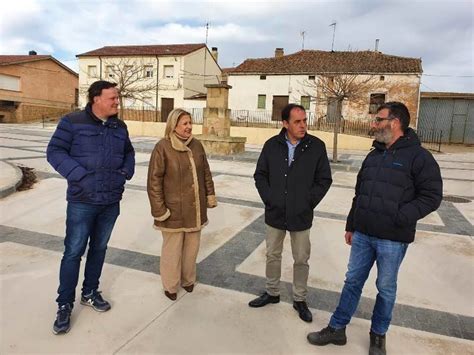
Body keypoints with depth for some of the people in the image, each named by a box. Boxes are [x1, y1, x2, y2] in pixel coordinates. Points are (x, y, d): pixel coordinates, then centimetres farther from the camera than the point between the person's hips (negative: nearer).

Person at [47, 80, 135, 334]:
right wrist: (80, 175, -20)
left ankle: (90, 293, 34)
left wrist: (126, 172, 0)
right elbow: (54, 152, -9)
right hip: (82, 201, -4)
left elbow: (129, 153, 19)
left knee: (99, 249, 16)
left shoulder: (120, 127, 7)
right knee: (73, 252, 1)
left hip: (111, 202, 5)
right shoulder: (73, 122, -8)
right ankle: (64, 305, 17)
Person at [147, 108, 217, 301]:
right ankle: (170, 286, 29)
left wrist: (210, 195, 12)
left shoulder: (196, 145, 4)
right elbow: (154, 181, -12)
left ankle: (188, 280, 38)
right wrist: (159, 209, -14)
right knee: (172, 249, 8)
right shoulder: (163, 147, -12)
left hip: (195, 209, 5)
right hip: (174, 210, -5)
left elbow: (206, 173, 14)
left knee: (192, 247, 17)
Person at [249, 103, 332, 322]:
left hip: (301, 216, -1)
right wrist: (268, 198, -6)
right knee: (272, 256, 17)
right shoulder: (272, 145, -3)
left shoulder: (317, 146, -7)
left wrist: (309, 202, -7)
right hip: (275, 214, 2)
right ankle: (272, 293, 38)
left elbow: (324, 179, -2)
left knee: (301, 260, 12)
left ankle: (299, 299, 32)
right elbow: (260, 175, 4)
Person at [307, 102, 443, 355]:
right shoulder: (373, 156, 11)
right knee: (352, 281, 13)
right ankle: (337, 329, 26)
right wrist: (351, 225, 17)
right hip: (363, 234, 6)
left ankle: (378, 335, 32)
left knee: (385, 288, 12)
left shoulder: (418, 156, -9)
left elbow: (431, 196, -12)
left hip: (392, 239, -5)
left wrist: (399, 218, -20)